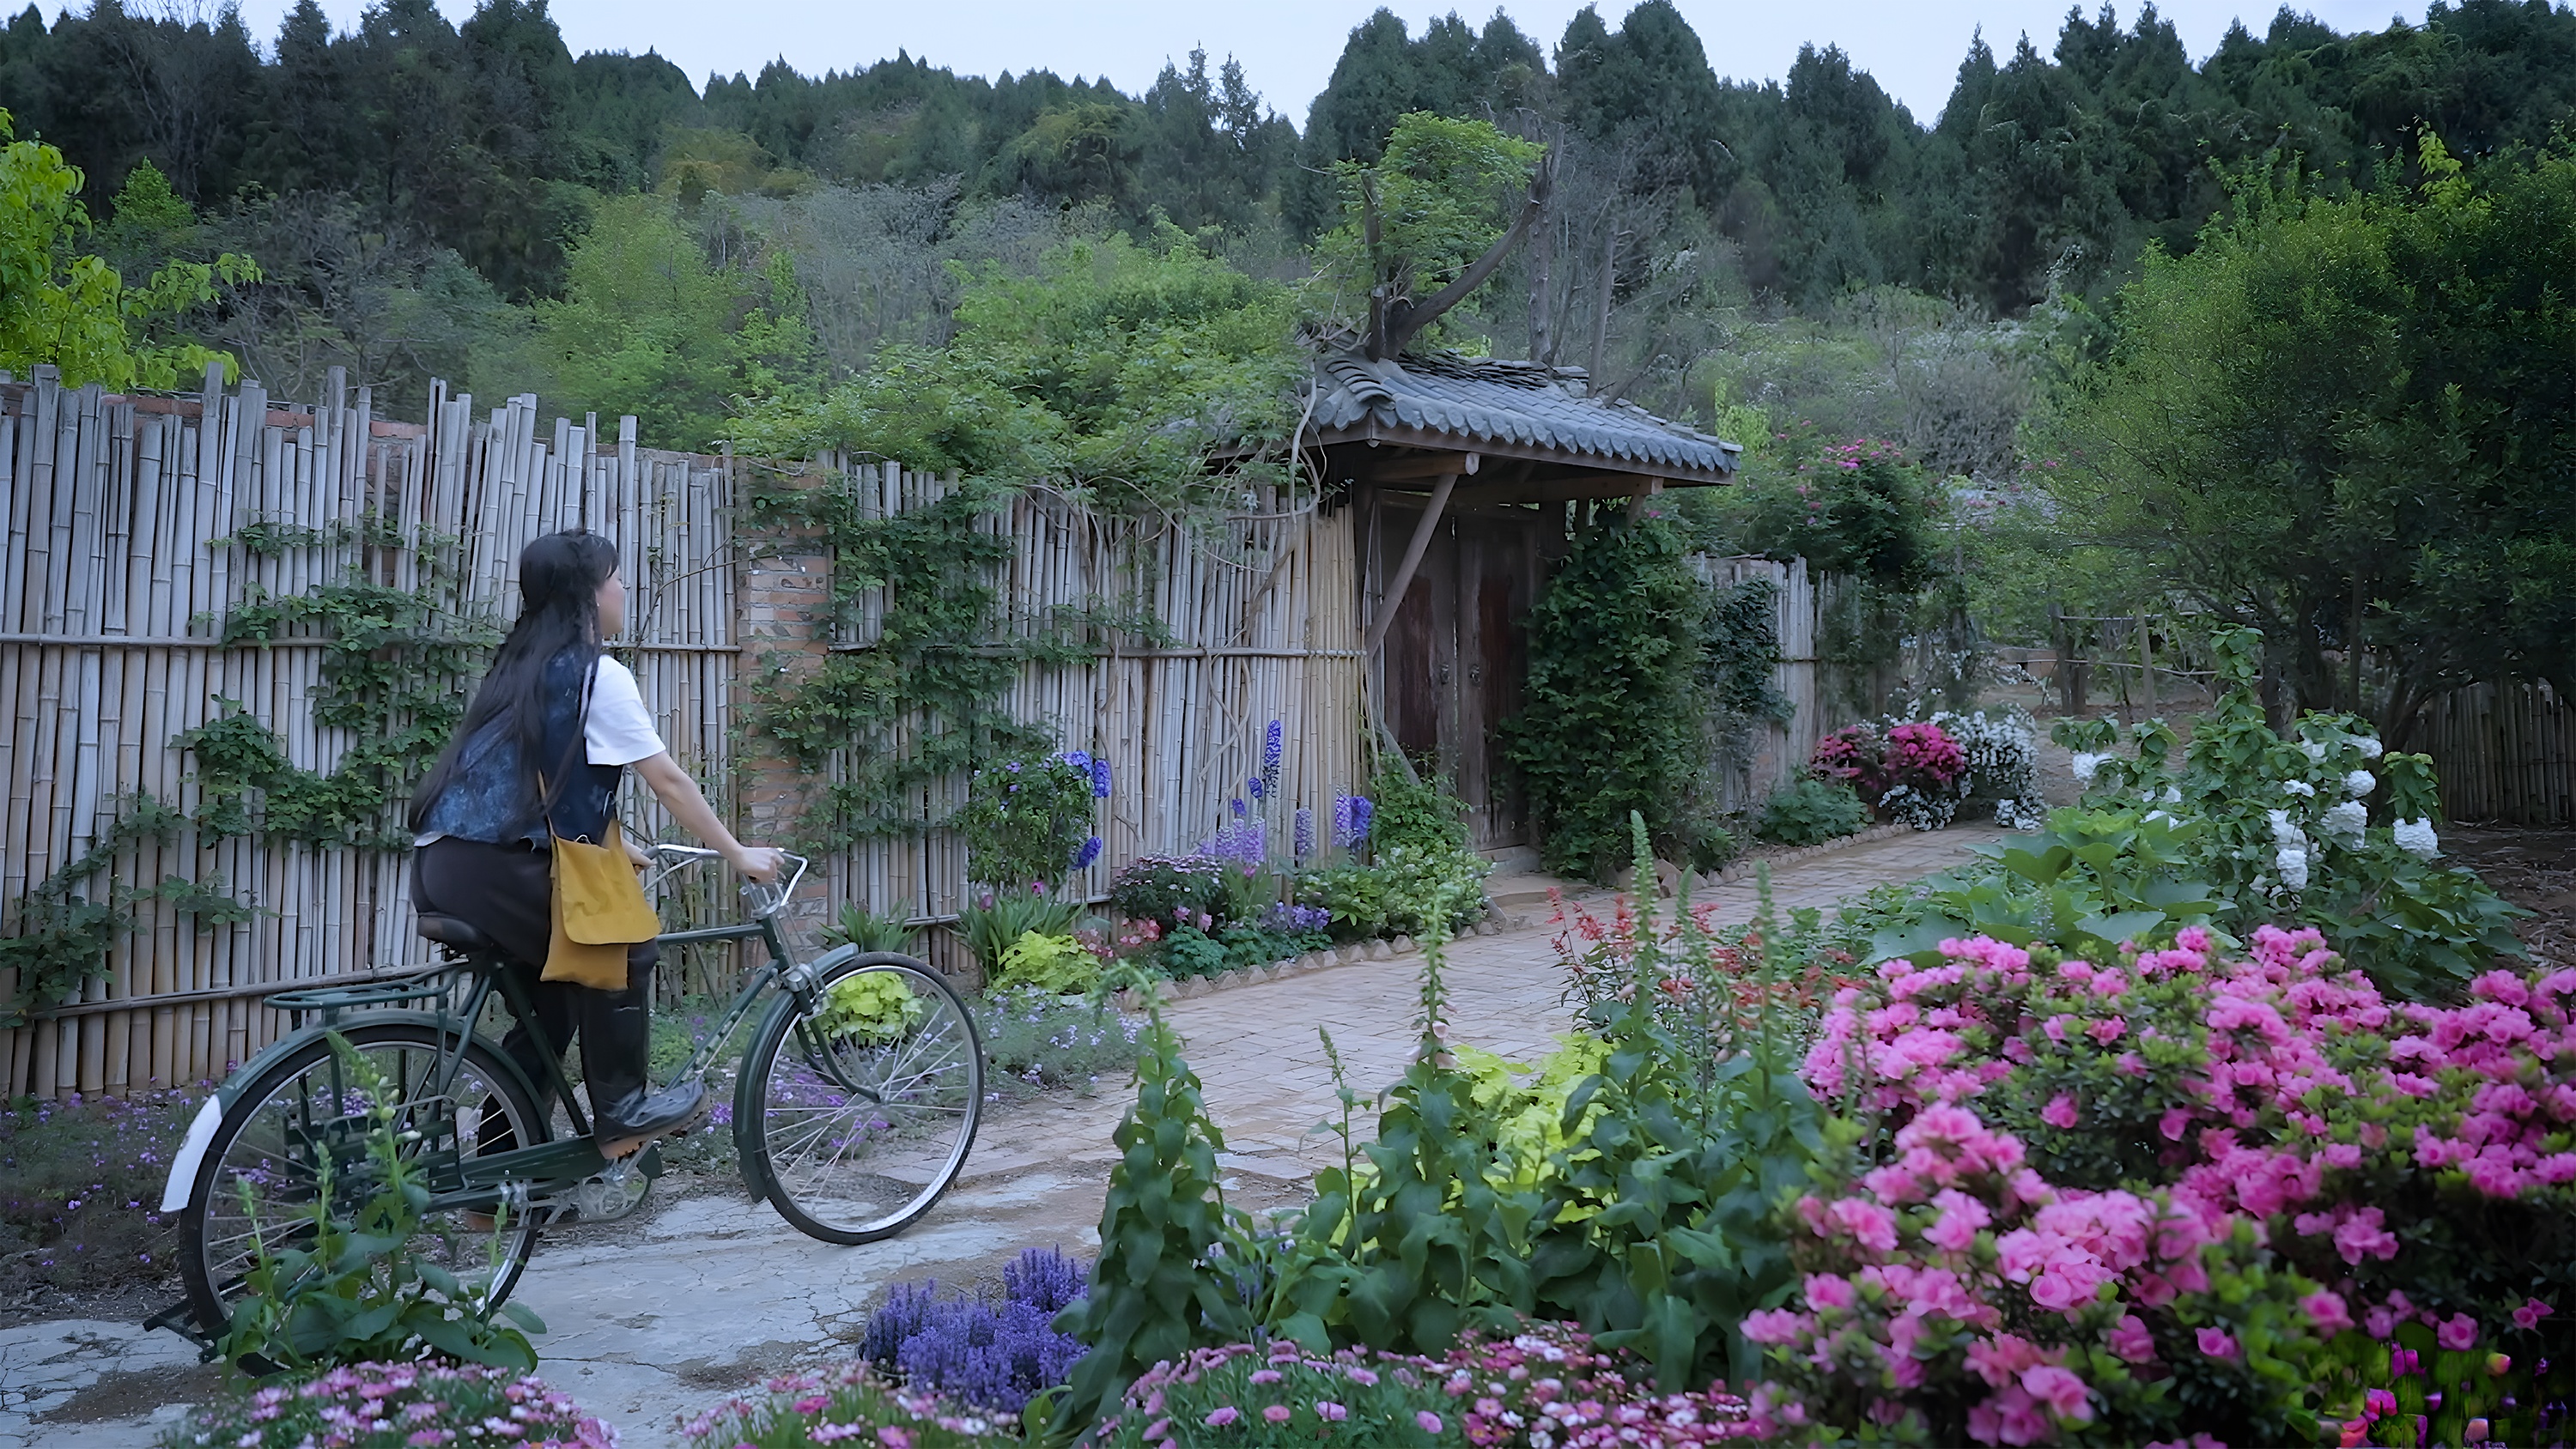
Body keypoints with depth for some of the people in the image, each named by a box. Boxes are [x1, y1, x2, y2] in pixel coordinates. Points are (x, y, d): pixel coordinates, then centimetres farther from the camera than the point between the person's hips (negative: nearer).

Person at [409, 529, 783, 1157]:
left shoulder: (525, 664, 18)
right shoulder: (597, 675, -8)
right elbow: (670, 782, -5)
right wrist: (739, 854, 3)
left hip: (447, 859, 9)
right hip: (486, 864, -9)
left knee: (551, 1004, 17)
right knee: (624, 949, 2)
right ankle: (621, 1112, 10)